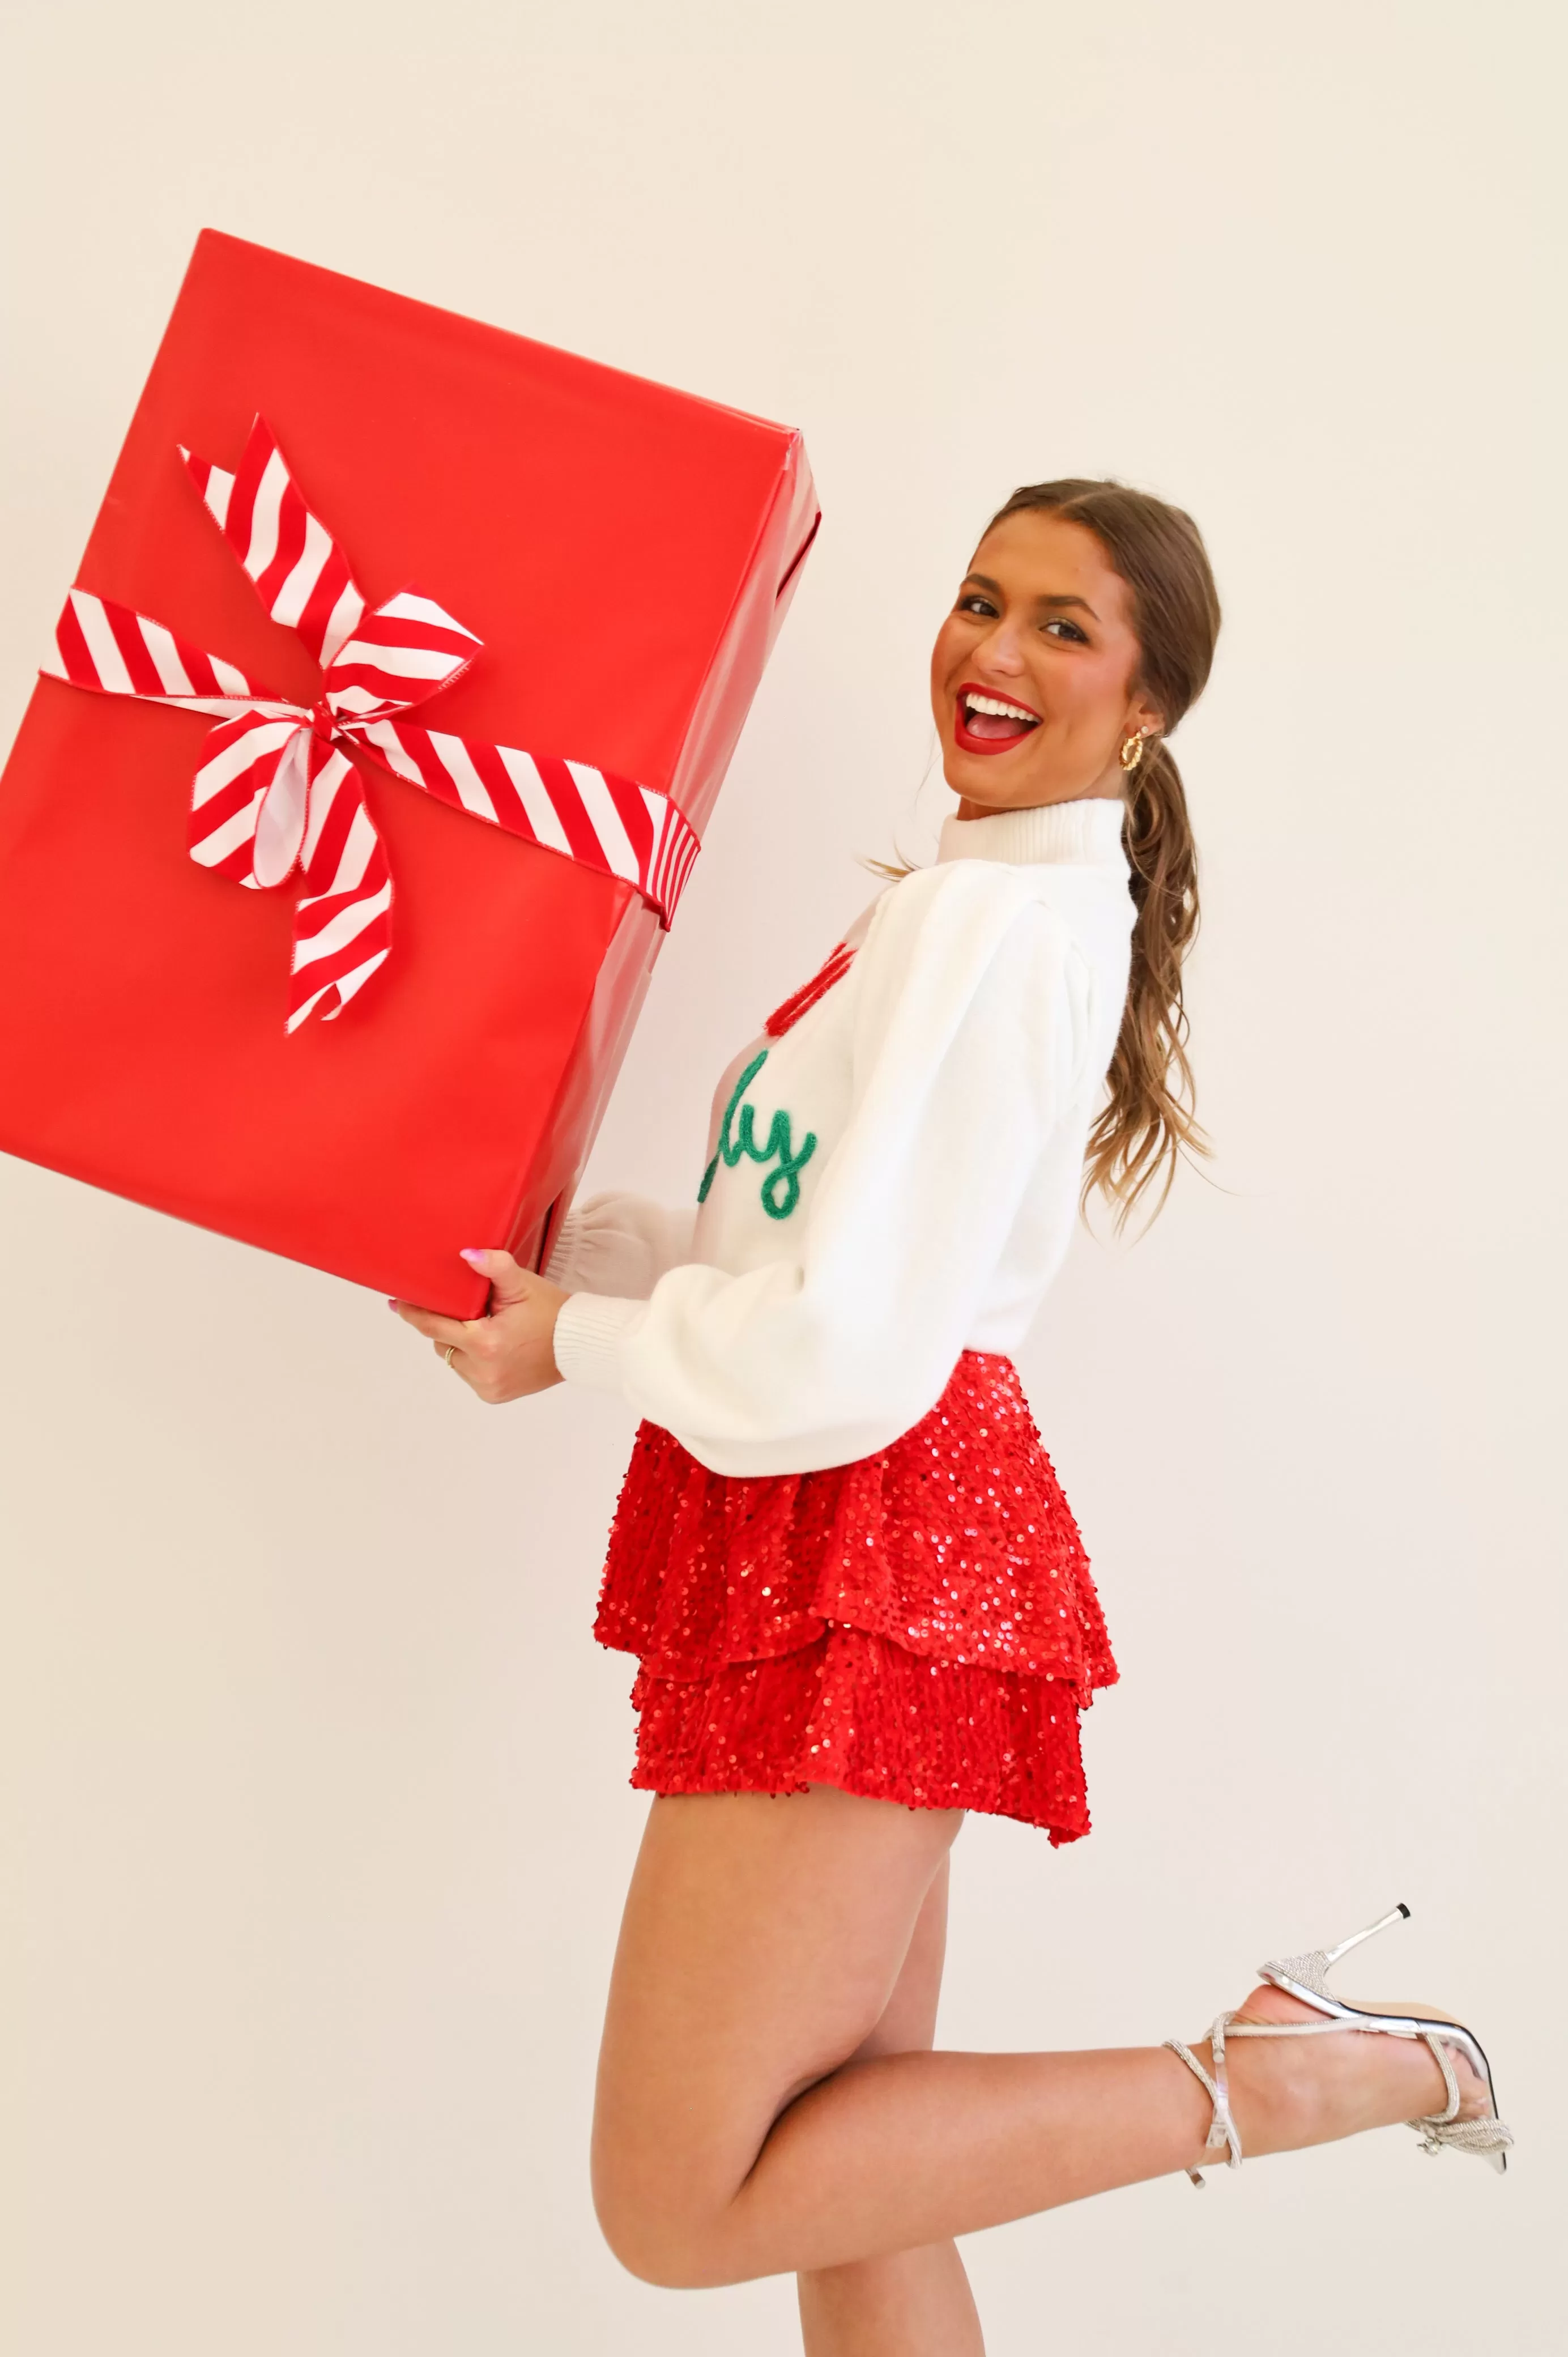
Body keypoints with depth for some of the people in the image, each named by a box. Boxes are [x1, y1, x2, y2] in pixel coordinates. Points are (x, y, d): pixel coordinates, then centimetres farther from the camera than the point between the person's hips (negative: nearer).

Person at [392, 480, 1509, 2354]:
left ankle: (1267, 2080, 0)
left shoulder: (1000, 921, -14)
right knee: (839, 2195, 15)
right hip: (848, 1558, 10)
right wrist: (542, 1244, 9)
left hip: (871, 1553, -10)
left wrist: (576, 1338, -5)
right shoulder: (973, 907, 18)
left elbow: (846, 1352, -20)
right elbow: (798, 1254, 18)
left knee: (680, 2204, -4)